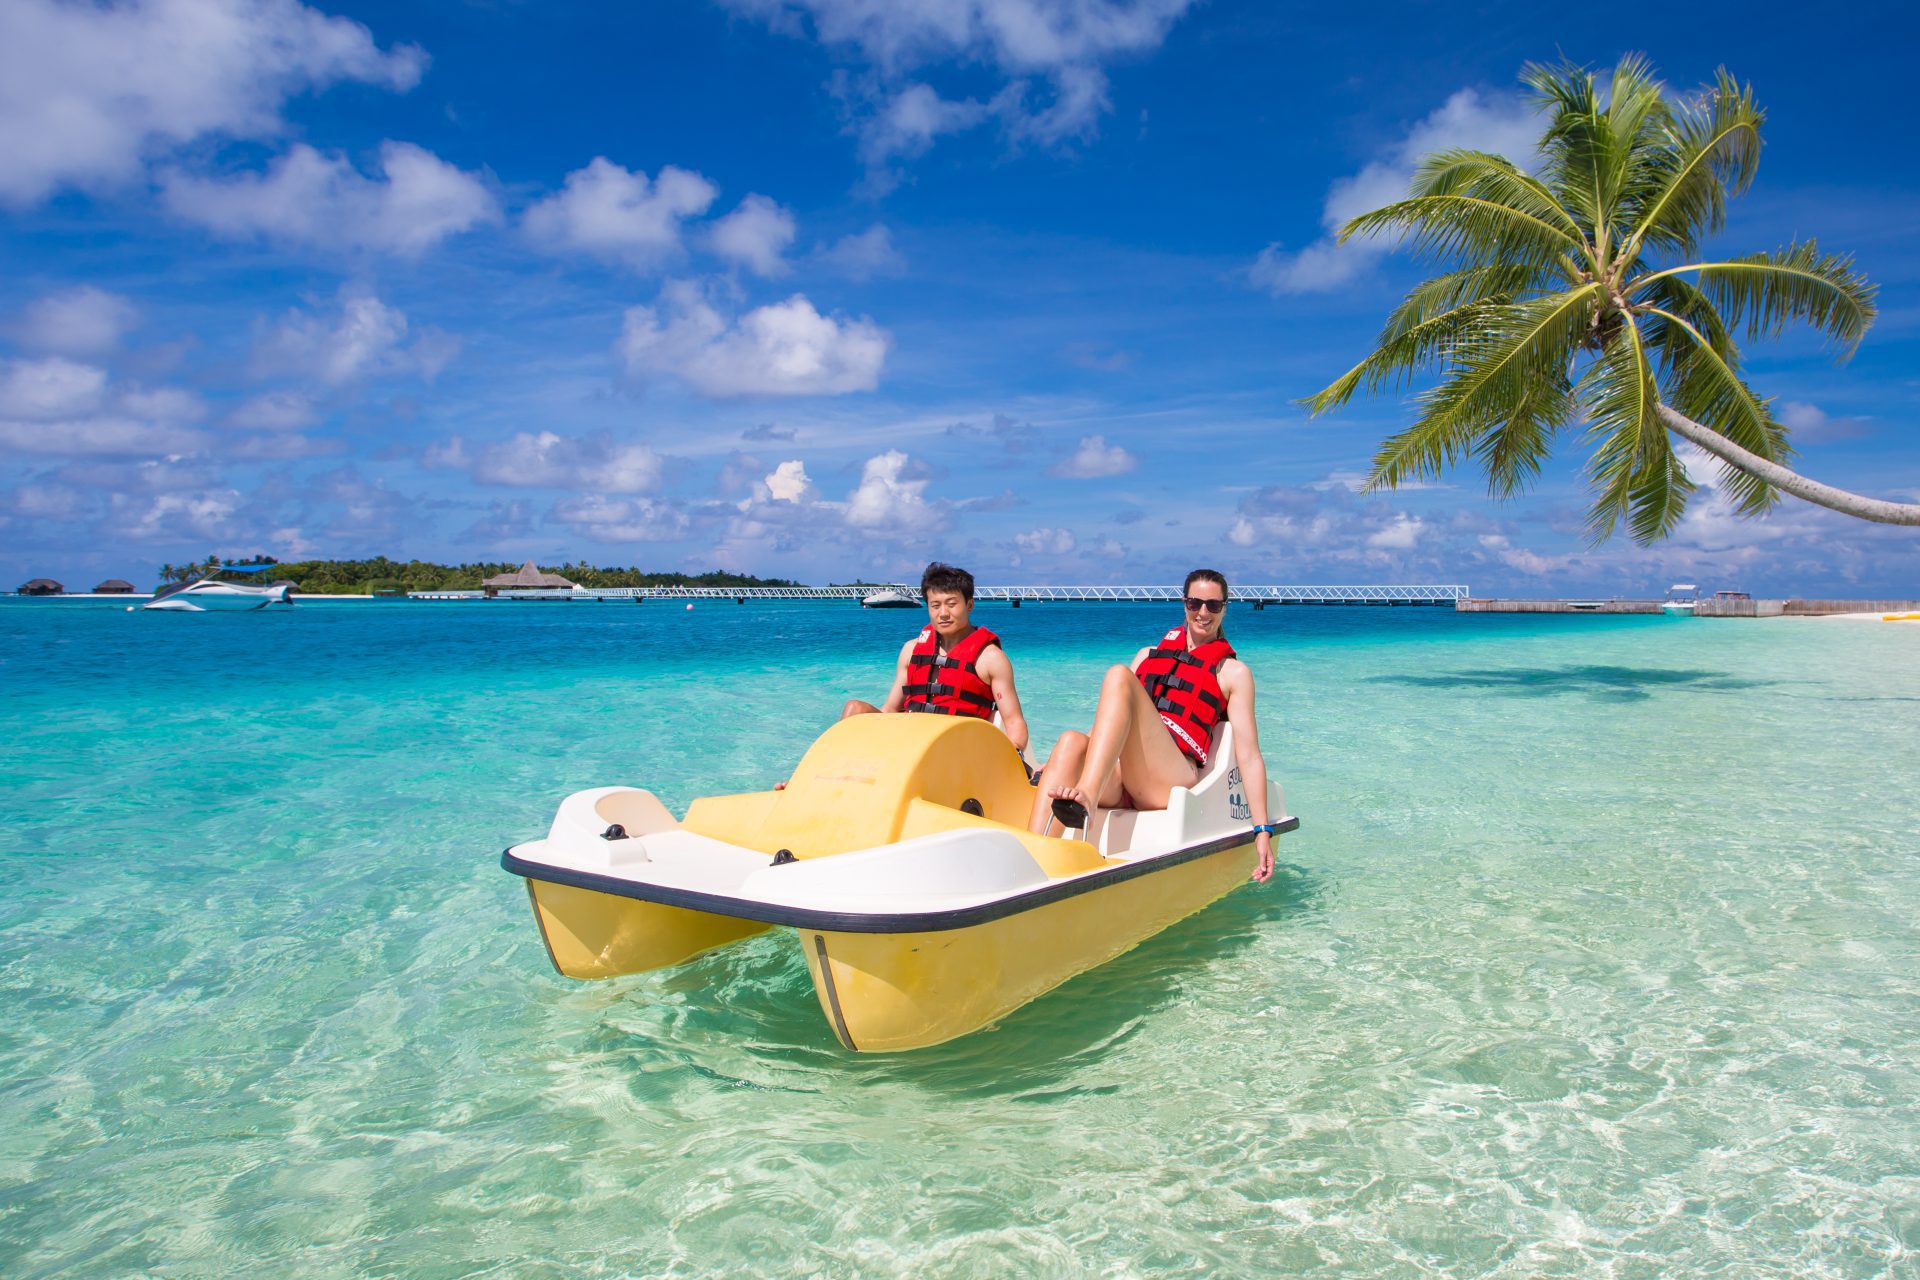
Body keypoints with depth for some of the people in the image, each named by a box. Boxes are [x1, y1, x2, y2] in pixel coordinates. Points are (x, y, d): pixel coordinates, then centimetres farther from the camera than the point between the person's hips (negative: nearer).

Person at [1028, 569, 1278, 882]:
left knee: (1119, 675, -23)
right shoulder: (1149, 655, 29)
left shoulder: (1233, 672, 17)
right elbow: (1107, 727, 28)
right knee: (1071, 741, -31)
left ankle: (1087, 797, -46)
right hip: (1115, 782, 4)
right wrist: (1061, 763, 14)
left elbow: (1249, 756, 7)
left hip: (1171, 780, -4)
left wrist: (1262, 829, -3)